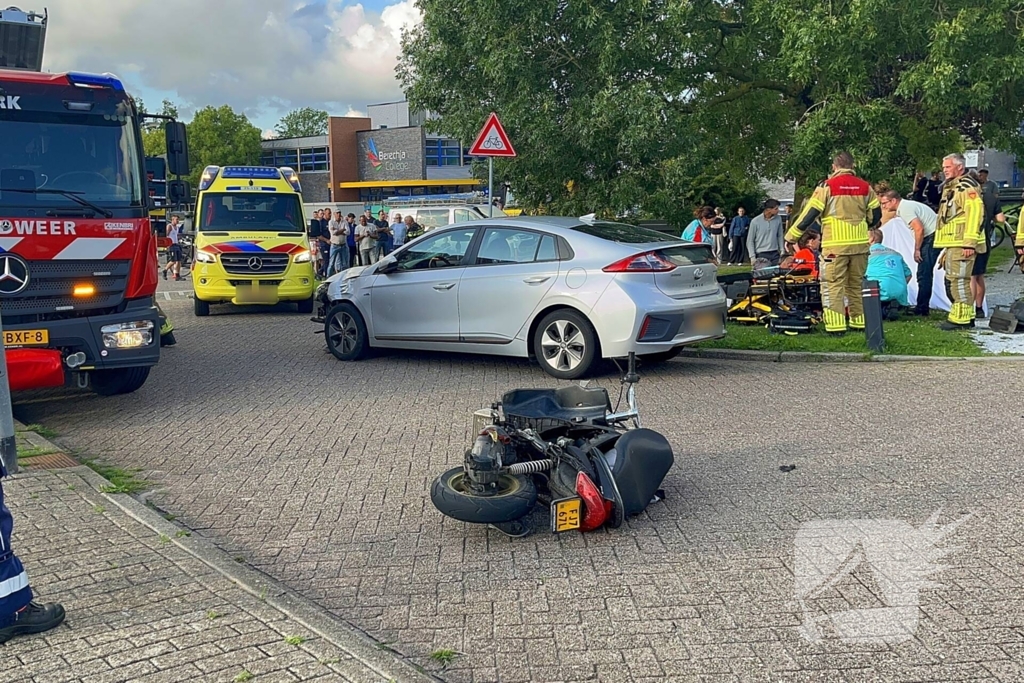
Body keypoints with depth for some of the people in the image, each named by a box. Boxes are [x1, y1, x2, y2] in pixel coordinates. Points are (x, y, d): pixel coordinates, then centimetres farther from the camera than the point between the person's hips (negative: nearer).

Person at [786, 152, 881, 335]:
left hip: (835, 245, -5)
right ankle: (859, 321, 20)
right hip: (860, 244, 5)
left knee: (833, 284, -1)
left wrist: (791, 236, 1)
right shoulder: (865, 187, 9)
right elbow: (875, 215, 15)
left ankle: (836, 326, -8)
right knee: (856, 284, 16)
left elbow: (810, 213, -7)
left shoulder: (827, 186, -6)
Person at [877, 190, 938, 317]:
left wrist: (917, 250, -15)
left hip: (932, 237, -11)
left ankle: (922, 309, -7)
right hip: (931, 236, 11)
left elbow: (919, 229, -23)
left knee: (924, 274, -9)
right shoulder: (906, 206, 15)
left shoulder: (905, 209, -15)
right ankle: (922, 307, 17)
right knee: (925, 274, 13)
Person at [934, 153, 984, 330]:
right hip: (952, 244, 11)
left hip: (962, 244, -11)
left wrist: (970, 242, -25)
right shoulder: (951, 187, 22)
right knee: (952, 280, 15)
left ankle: (961, 317, -7)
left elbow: (975, 213, -20)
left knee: (959, 280, -10)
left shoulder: (967, 186, -10)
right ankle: (967, 315, 22)